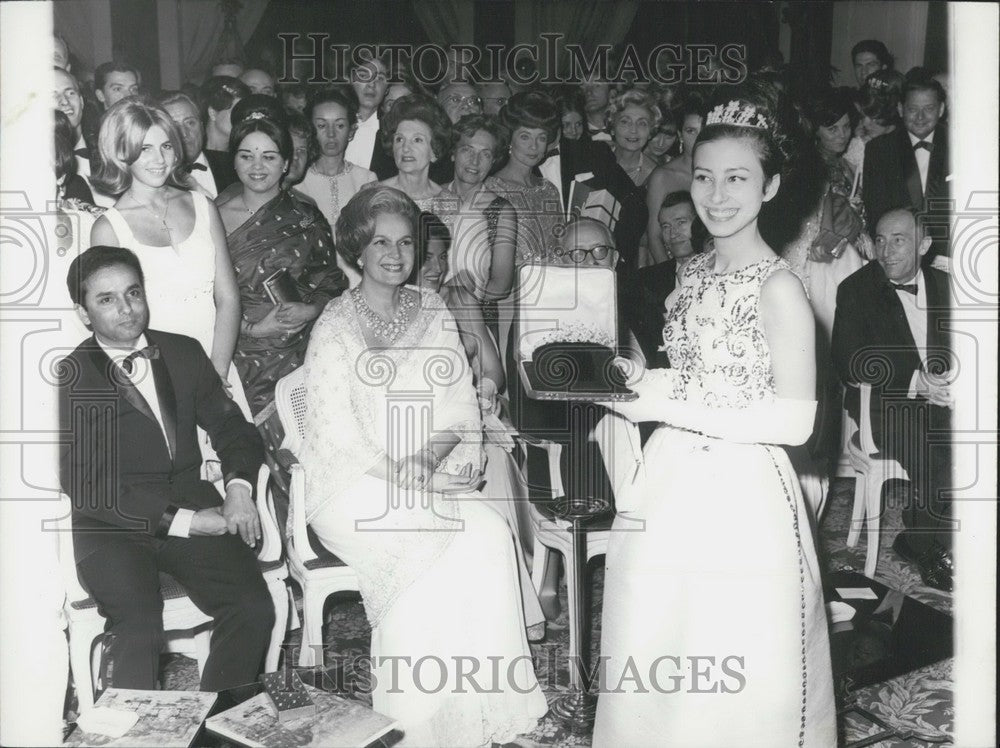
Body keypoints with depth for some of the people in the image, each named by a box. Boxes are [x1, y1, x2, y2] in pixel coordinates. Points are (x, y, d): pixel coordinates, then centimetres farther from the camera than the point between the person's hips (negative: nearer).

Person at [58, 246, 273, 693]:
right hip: (112, 526, -3)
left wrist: (238, 486, -7)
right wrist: (180, 521, -16)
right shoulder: (70, 378, -2)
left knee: (254, 608, -20)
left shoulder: (184, 353, 13)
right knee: (139, 626, -30)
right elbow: (85, 486, -9)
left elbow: (231, 426, 16)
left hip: (192, 507, 4)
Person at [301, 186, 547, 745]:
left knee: (490, 532, -25)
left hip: (430, 483, 4)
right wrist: (401, 479, -17)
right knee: (430, 552, -29)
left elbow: (462, 407, 9)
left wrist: (435, 455, -11)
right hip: (355, 488, -4)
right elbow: (337, 433, -7)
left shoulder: (433, 313, 12)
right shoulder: (336, 327, -1)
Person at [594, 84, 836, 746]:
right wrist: (645, 381, 1)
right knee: (650, 672, 16)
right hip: (669, 492, 7)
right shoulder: (695, 273, 9)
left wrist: (675, 410, -18)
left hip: (742, 500, -7)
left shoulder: (779, 287, -13)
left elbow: (796, 421, -16)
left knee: (734, 691, 6)